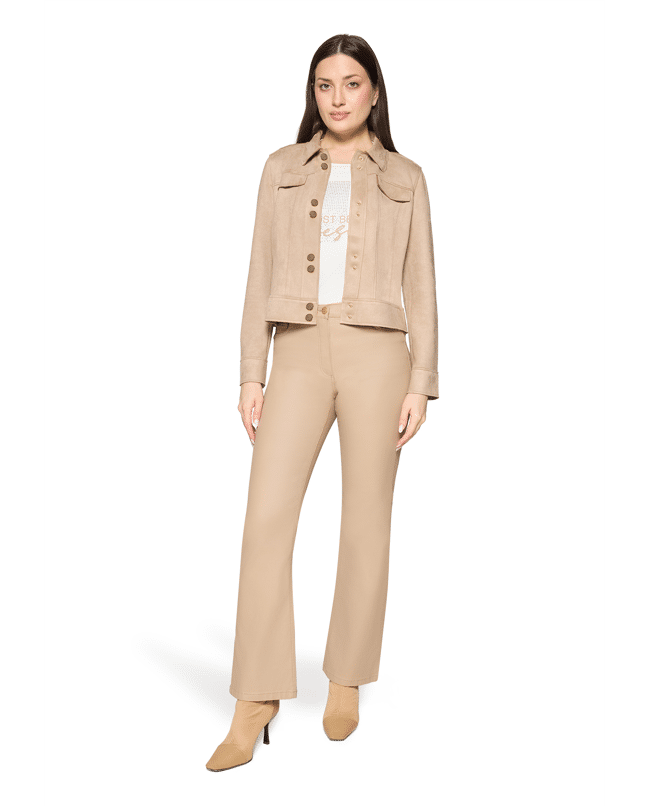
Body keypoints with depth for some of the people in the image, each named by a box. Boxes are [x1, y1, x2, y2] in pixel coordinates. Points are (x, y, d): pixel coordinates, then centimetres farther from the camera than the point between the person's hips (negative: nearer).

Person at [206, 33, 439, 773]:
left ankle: (346, 682, 20)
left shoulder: (405, 178, 11)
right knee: (266, 517, -11)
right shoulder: (282, 169, 13)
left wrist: (421, 381, -3)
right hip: (300, 355, 1)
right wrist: (251, 374, 1)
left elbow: (420, 288, 7)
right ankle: (254, 708, -4)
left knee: (366, 524, 3)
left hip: (377, 353, 0)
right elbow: (261, 277, 9)